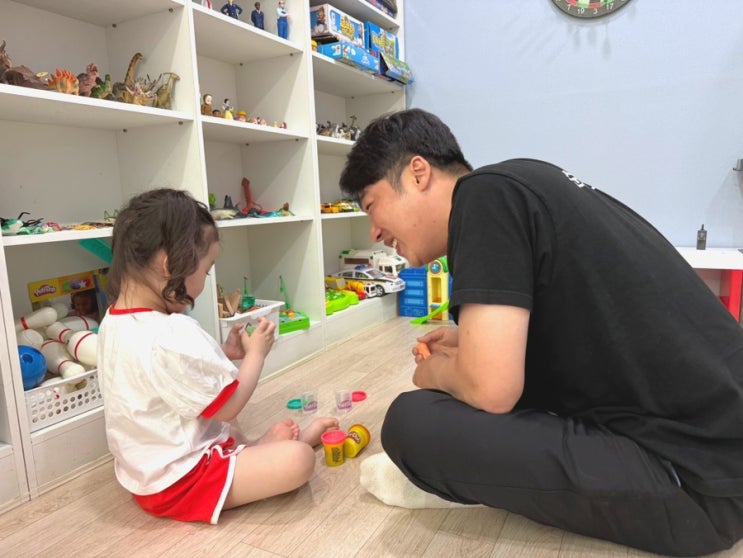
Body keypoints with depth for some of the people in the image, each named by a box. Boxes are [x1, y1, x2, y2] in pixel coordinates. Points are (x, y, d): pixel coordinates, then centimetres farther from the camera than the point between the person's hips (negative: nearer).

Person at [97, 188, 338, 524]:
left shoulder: (117, 320, 0)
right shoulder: (172, 336, -32)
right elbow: (227, 406, -21)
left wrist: (224, 353, 5)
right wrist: (255, 353, -7)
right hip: (179, 481, -10)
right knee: (297, 459, -20)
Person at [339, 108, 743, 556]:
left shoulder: (486, 194, -15)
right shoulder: (523, 182, 11)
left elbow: (490, 388, -24)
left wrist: (436, 371, -1)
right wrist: (473, 340, 15)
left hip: (697, 475, -9)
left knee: (414, 424, -18)